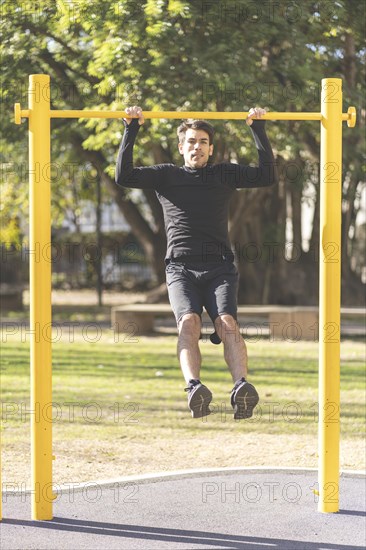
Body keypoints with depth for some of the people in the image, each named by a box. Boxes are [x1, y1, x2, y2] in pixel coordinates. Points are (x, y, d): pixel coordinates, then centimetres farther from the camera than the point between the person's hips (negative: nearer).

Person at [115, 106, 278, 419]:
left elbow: (268, 176, 11)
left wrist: (259, 130, 12)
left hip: (220, 269, 0)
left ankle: (242, 388, -48)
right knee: (189, 322, -30)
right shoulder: (166, 175, 19)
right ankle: (194, 388, -50)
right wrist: (131, 131, 6)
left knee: (227, 323, -27)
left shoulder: (225, 174, 20)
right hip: (181, 269, 0)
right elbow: (124, 176, 8)